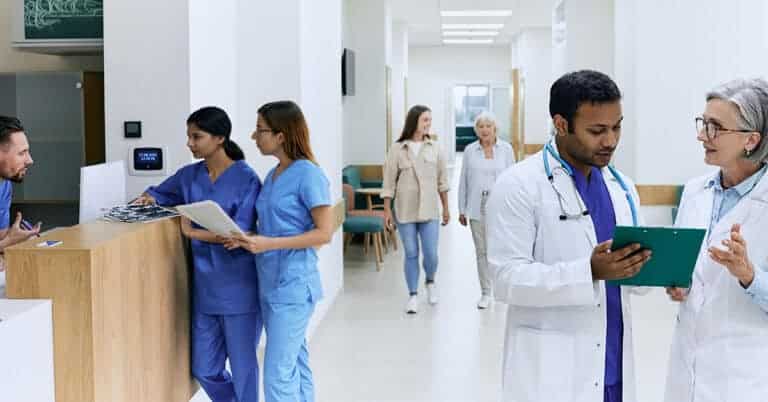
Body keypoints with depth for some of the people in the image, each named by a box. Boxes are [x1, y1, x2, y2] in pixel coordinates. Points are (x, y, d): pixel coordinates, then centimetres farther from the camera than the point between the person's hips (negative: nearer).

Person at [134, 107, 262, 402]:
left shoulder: (246, 179, -11)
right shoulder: (189, 175, 6)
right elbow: (161, 193, 25)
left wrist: (192, 233, -19)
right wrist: (149, 199, 3)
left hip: (238, 289, -6)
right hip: (204, 288, 6)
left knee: (242, 367, 7)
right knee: (204, 369, 12)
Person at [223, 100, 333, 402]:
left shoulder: (308, 175, -13)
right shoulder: (272, 176, 11)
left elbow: (324, 233, -16)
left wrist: (268, 244, -22)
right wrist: (248, 239, -2)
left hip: (293, 286, -8)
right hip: (270, 284, 8)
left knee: (278, 377, -7)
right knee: (294, 367, 15)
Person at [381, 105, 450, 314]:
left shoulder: (435, 148, 2)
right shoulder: (397, 149, -4)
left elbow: (442, 180, 8)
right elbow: (389, 182, -2)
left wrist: (446, 208, 9)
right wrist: (387, 210, -4)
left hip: (429, 210, 1)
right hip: (405, 211, -1)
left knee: (431, 254, 0)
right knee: (411, 254, 4)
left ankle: (430, 282, 30)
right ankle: (413, 295, 17)